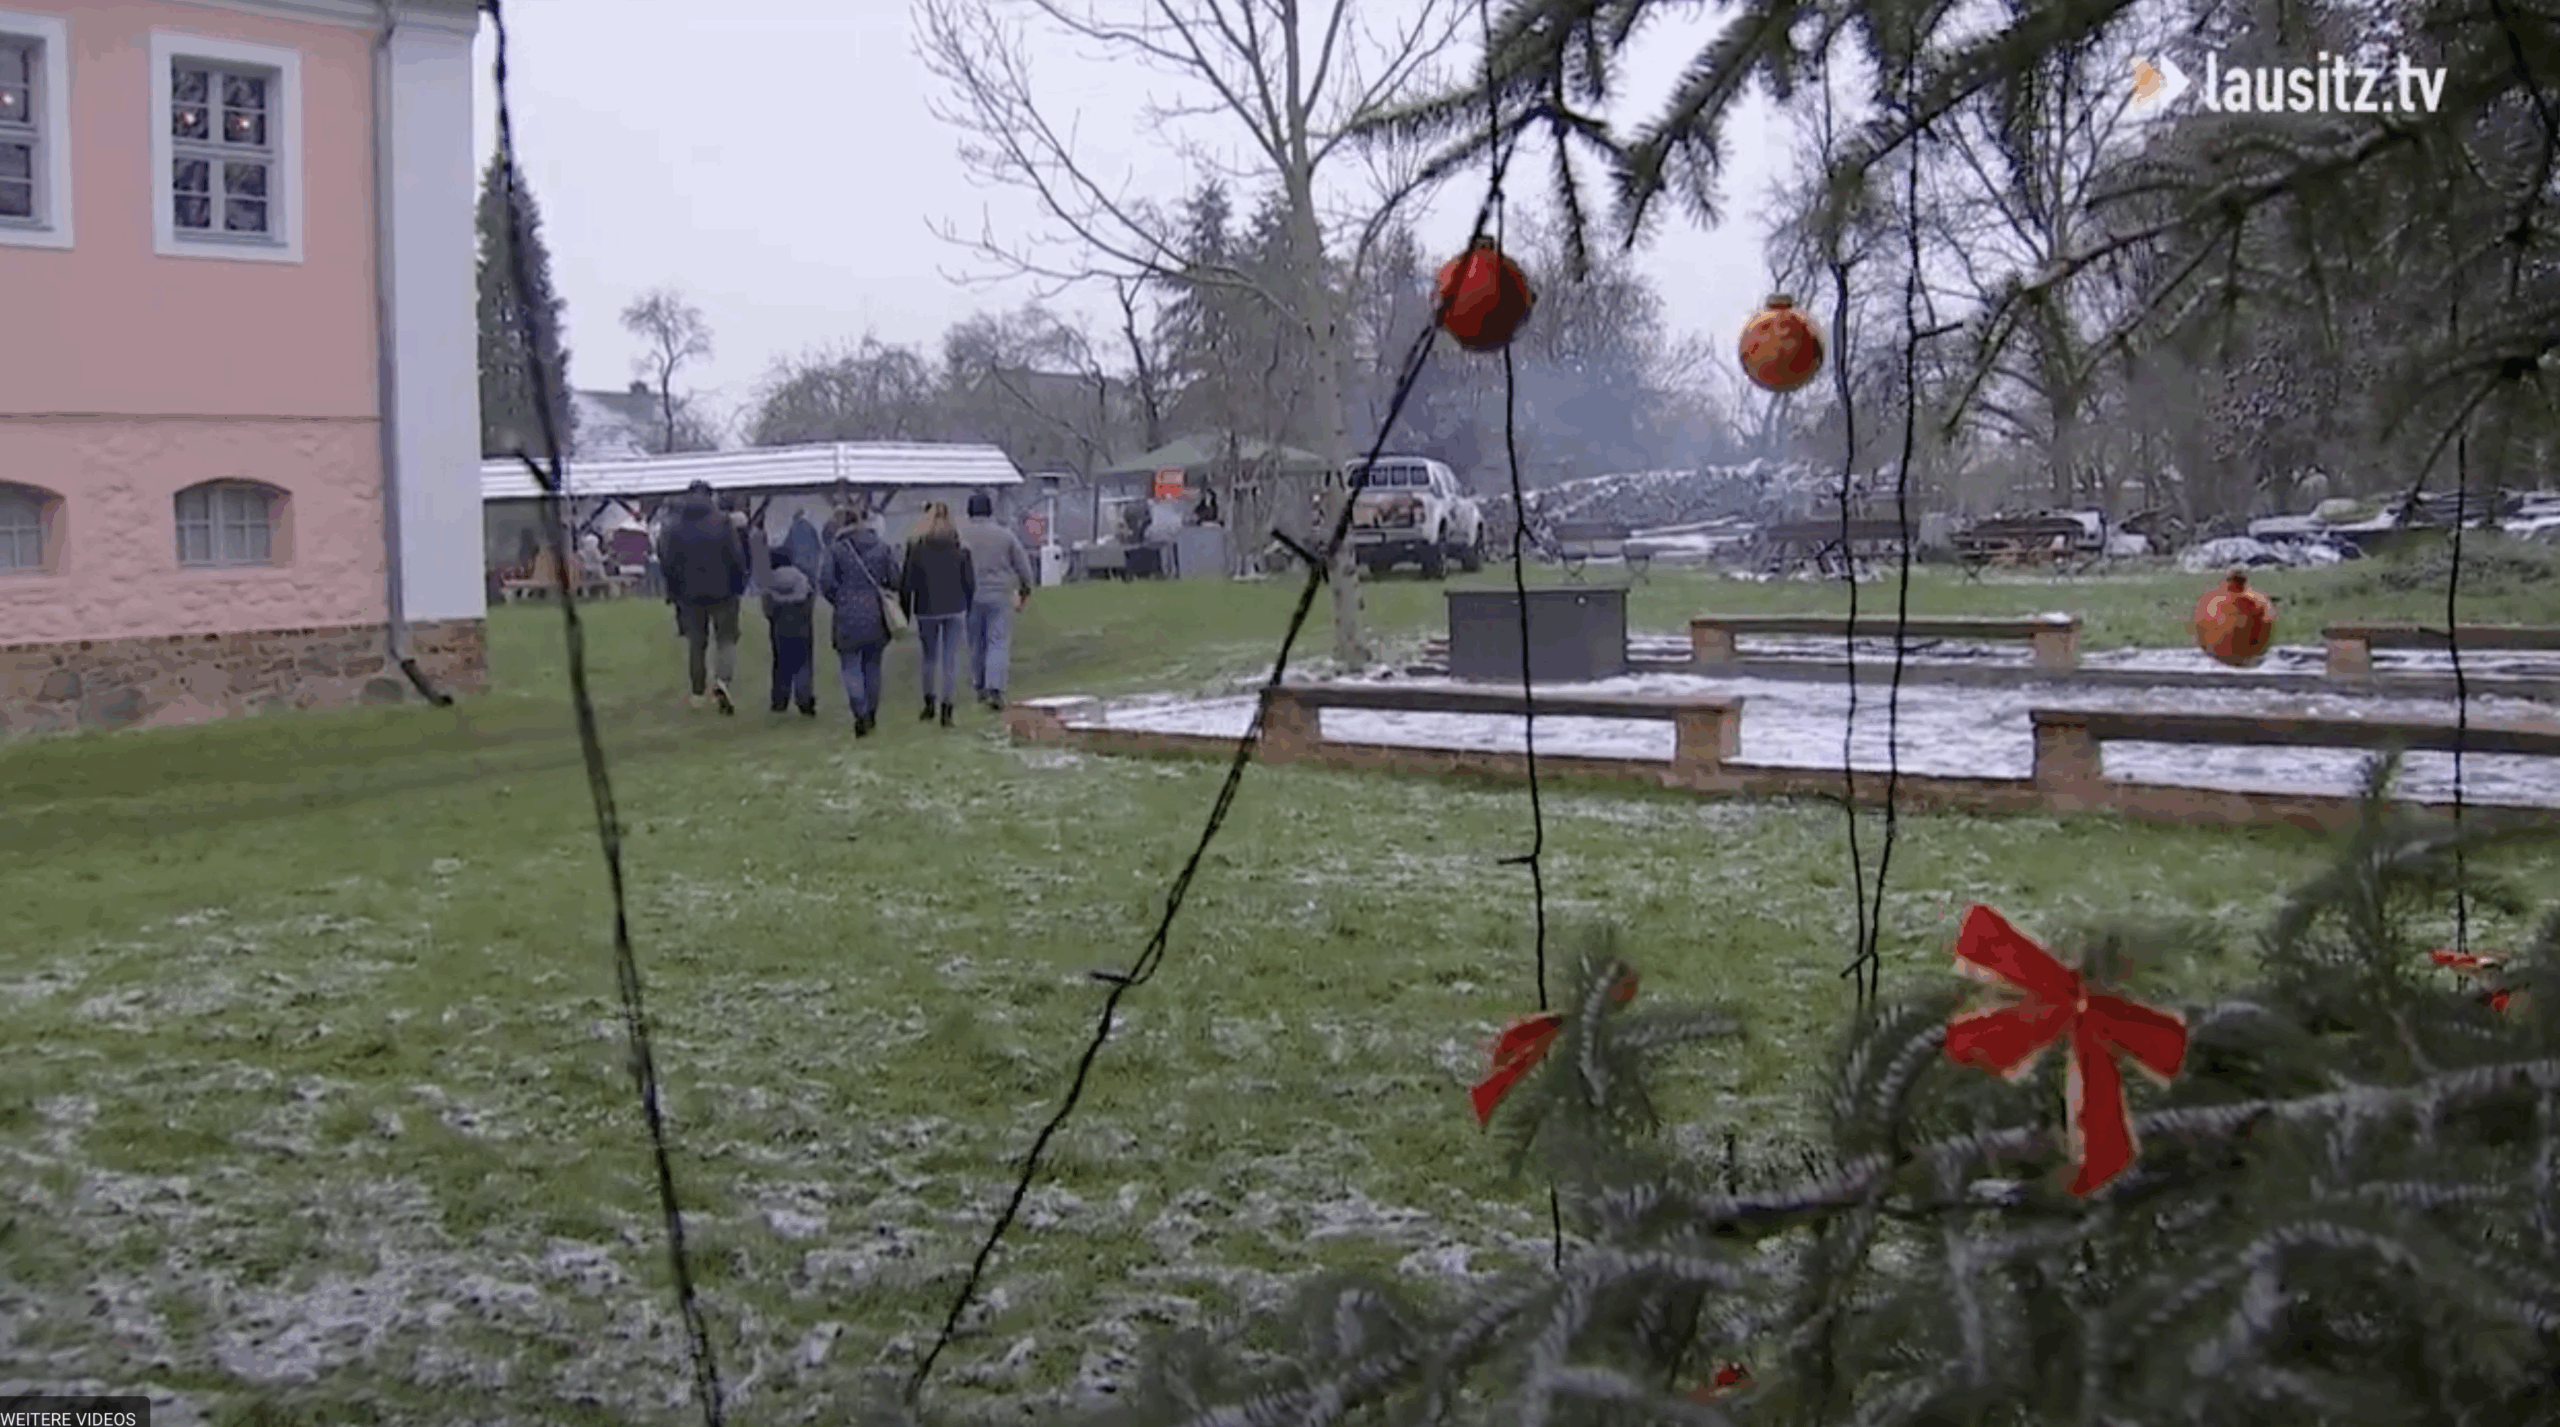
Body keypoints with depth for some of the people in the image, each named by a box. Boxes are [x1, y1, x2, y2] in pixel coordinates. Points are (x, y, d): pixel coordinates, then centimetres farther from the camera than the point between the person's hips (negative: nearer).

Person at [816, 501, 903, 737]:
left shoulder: (836, 550, -4)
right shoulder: (883, 548, 2)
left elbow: (825, 583, -8)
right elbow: (895, 580, -1)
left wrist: (839, 600, 9)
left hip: (848, 617, -3)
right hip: (877, 616, 3)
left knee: (850, 667, 1)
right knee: (872, 665, 15)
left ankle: (861, 715, -15)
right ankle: (872, 714, 23)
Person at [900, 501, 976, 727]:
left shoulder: (916, 547, -7)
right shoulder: (960, 547, -3)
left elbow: (907, 583, -5)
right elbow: (970, 582, 1)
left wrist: (905, 614, 5)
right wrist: (967, 609, 13)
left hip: (926, 610, 0)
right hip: (955, 609, 0)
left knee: (930, 657, 16)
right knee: (951, 658, 3)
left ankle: (930, 702, 21)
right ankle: (946, 707, -3)